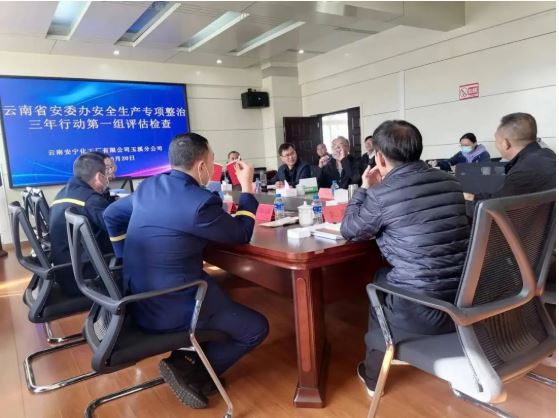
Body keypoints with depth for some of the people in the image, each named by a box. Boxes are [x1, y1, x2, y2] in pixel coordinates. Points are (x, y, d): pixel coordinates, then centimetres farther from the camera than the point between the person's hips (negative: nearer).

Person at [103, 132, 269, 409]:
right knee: (256, 328, 5)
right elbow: (242, 234, -7)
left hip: (137, 299, 9)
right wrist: (247, 188, 4)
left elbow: (111, 215, 18)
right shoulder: (201, 201, -21)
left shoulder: (149, 185, 4)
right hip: (169, 309, -9)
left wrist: (128, 260, 22)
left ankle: (193, 358, 22)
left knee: (217, 291, 29)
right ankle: (189, 370, 4)